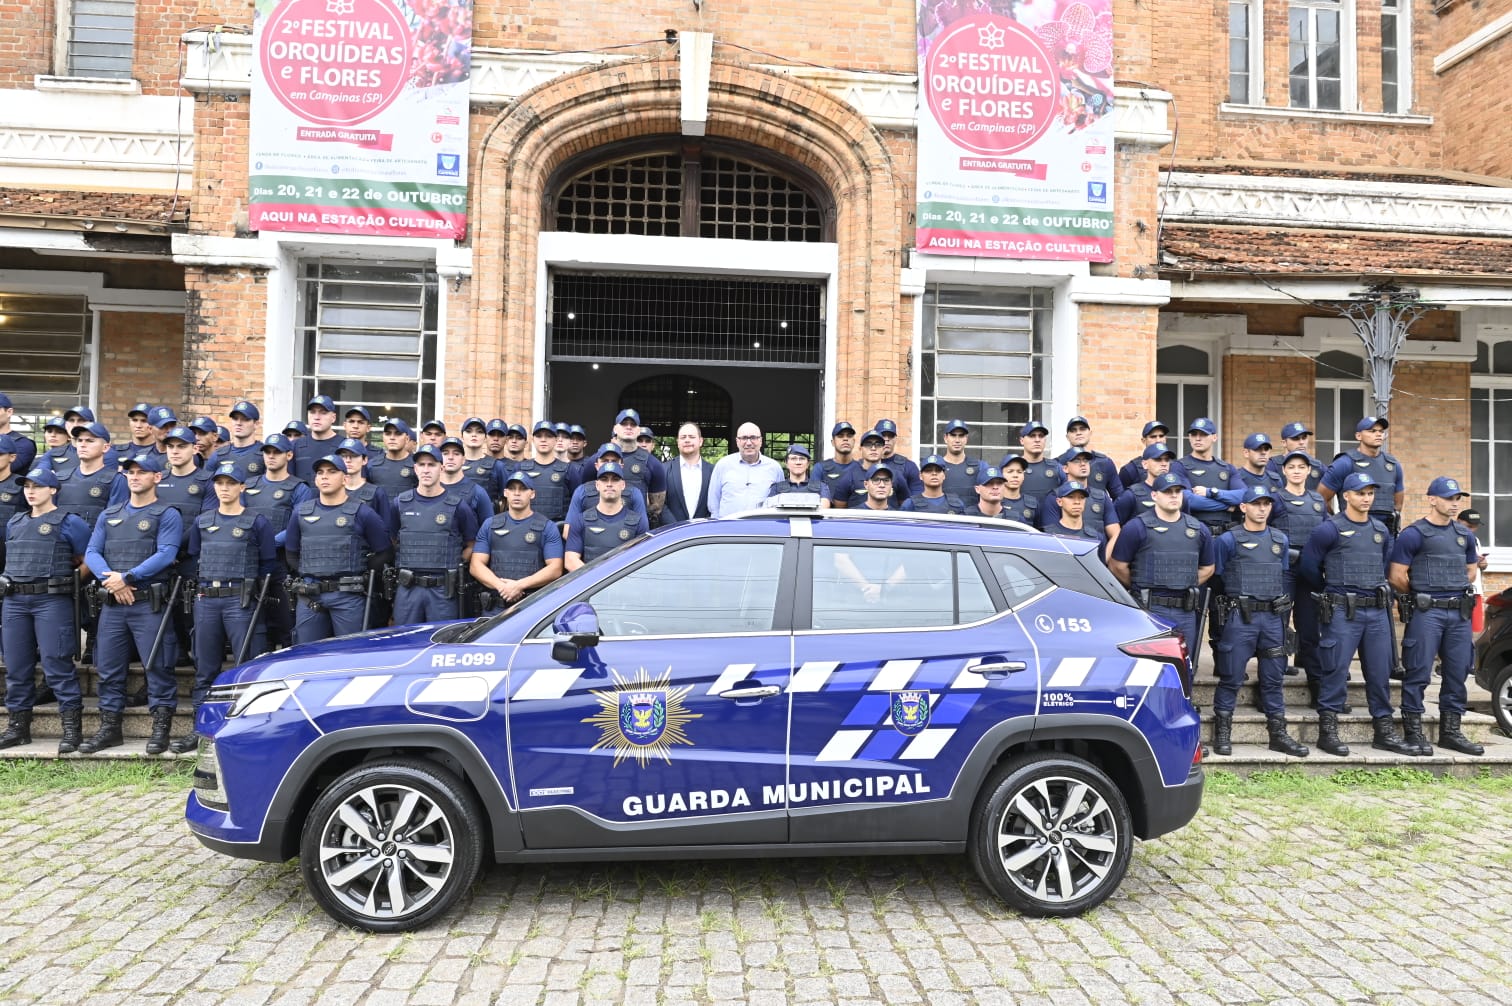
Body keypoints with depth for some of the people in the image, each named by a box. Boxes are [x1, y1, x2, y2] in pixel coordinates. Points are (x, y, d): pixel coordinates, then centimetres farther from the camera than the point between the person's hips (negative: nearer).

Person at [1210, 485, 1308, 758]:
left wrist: (1284, 611, 14)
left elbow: (1286, 578, 18)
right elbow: (1216, 578, 2)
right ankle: (1222, 733, 7)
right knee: (1231, 677, -1)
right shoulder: (1227, 540, -1)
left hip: (1273, 617, 4)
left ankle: (1278, 733, 17)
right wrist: (1223, 612, 1)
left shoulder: (1281, 540, 13)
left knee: (1273, 678, 9)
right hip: (1239, 618, -4)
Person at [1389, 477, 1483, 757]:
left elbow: (1471, 570, 26)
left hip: (1460, 612, 6)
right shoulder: (1414, 534, -6)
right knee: (1419, 673, -4)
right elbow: (1396, 576, -7)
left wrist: (1458, 592, 16)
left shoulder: (1465, 534, 14)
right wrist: (1419, 597, 5)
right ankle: (1413, 732, 3)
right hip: (1426, 613, -6)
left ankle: (1450, 731, 19)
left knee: (1458, 673, 9)